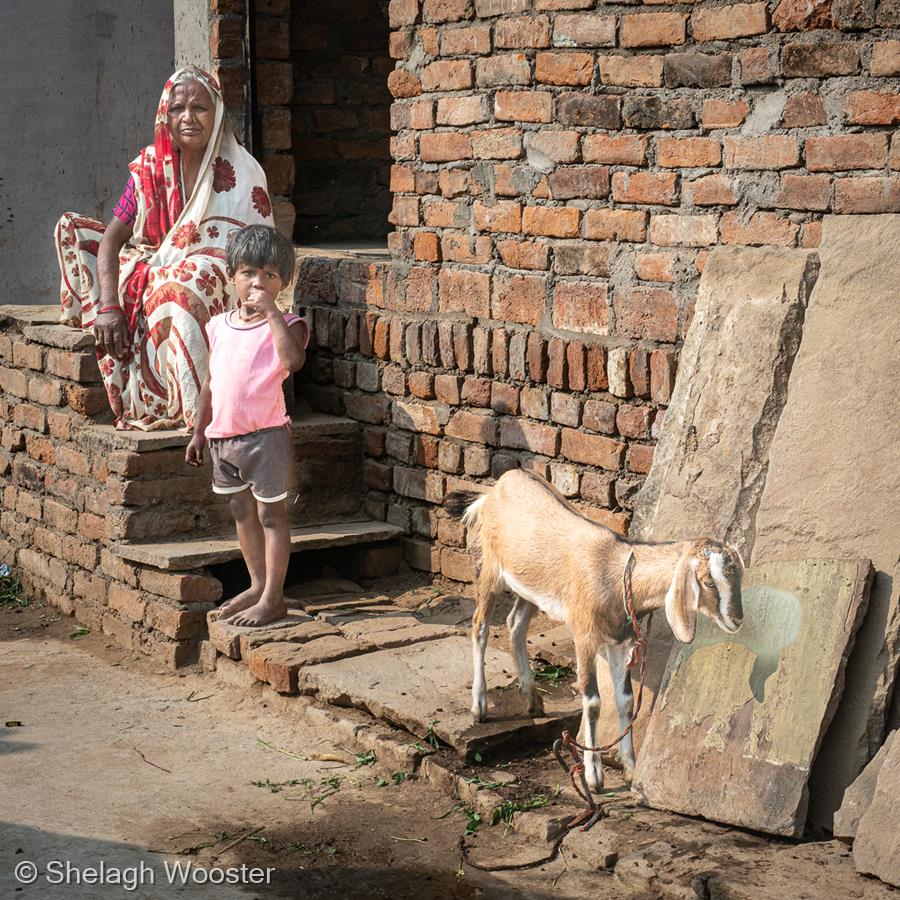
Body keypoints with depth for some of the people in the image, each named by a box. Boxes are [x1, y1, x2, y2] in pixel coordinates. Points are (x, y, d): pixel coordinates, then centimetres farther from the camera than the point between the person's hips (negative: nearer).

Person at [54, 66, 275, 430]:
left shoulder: (240, 173, -10)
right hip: (154, 270, 5)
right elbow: (112, 238, -4)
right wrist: (109, 305, -18)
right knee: (71, 228, 1)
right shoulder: (150, 167, 1)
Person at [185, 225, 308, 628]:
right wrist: (199, 432, 18)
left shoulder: (286, 324, -9)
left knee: (270, 513, 1)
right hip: (223, 435, 7)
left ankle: (273, 597, 8)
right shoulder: (219, 325, 9)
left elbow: (293, 360, -31)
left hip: (265, 435, -7)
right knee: (241, 512, 16)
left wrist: (271, 312, -27)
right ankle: (257, 585, 31)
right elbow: (211, 380, 16)